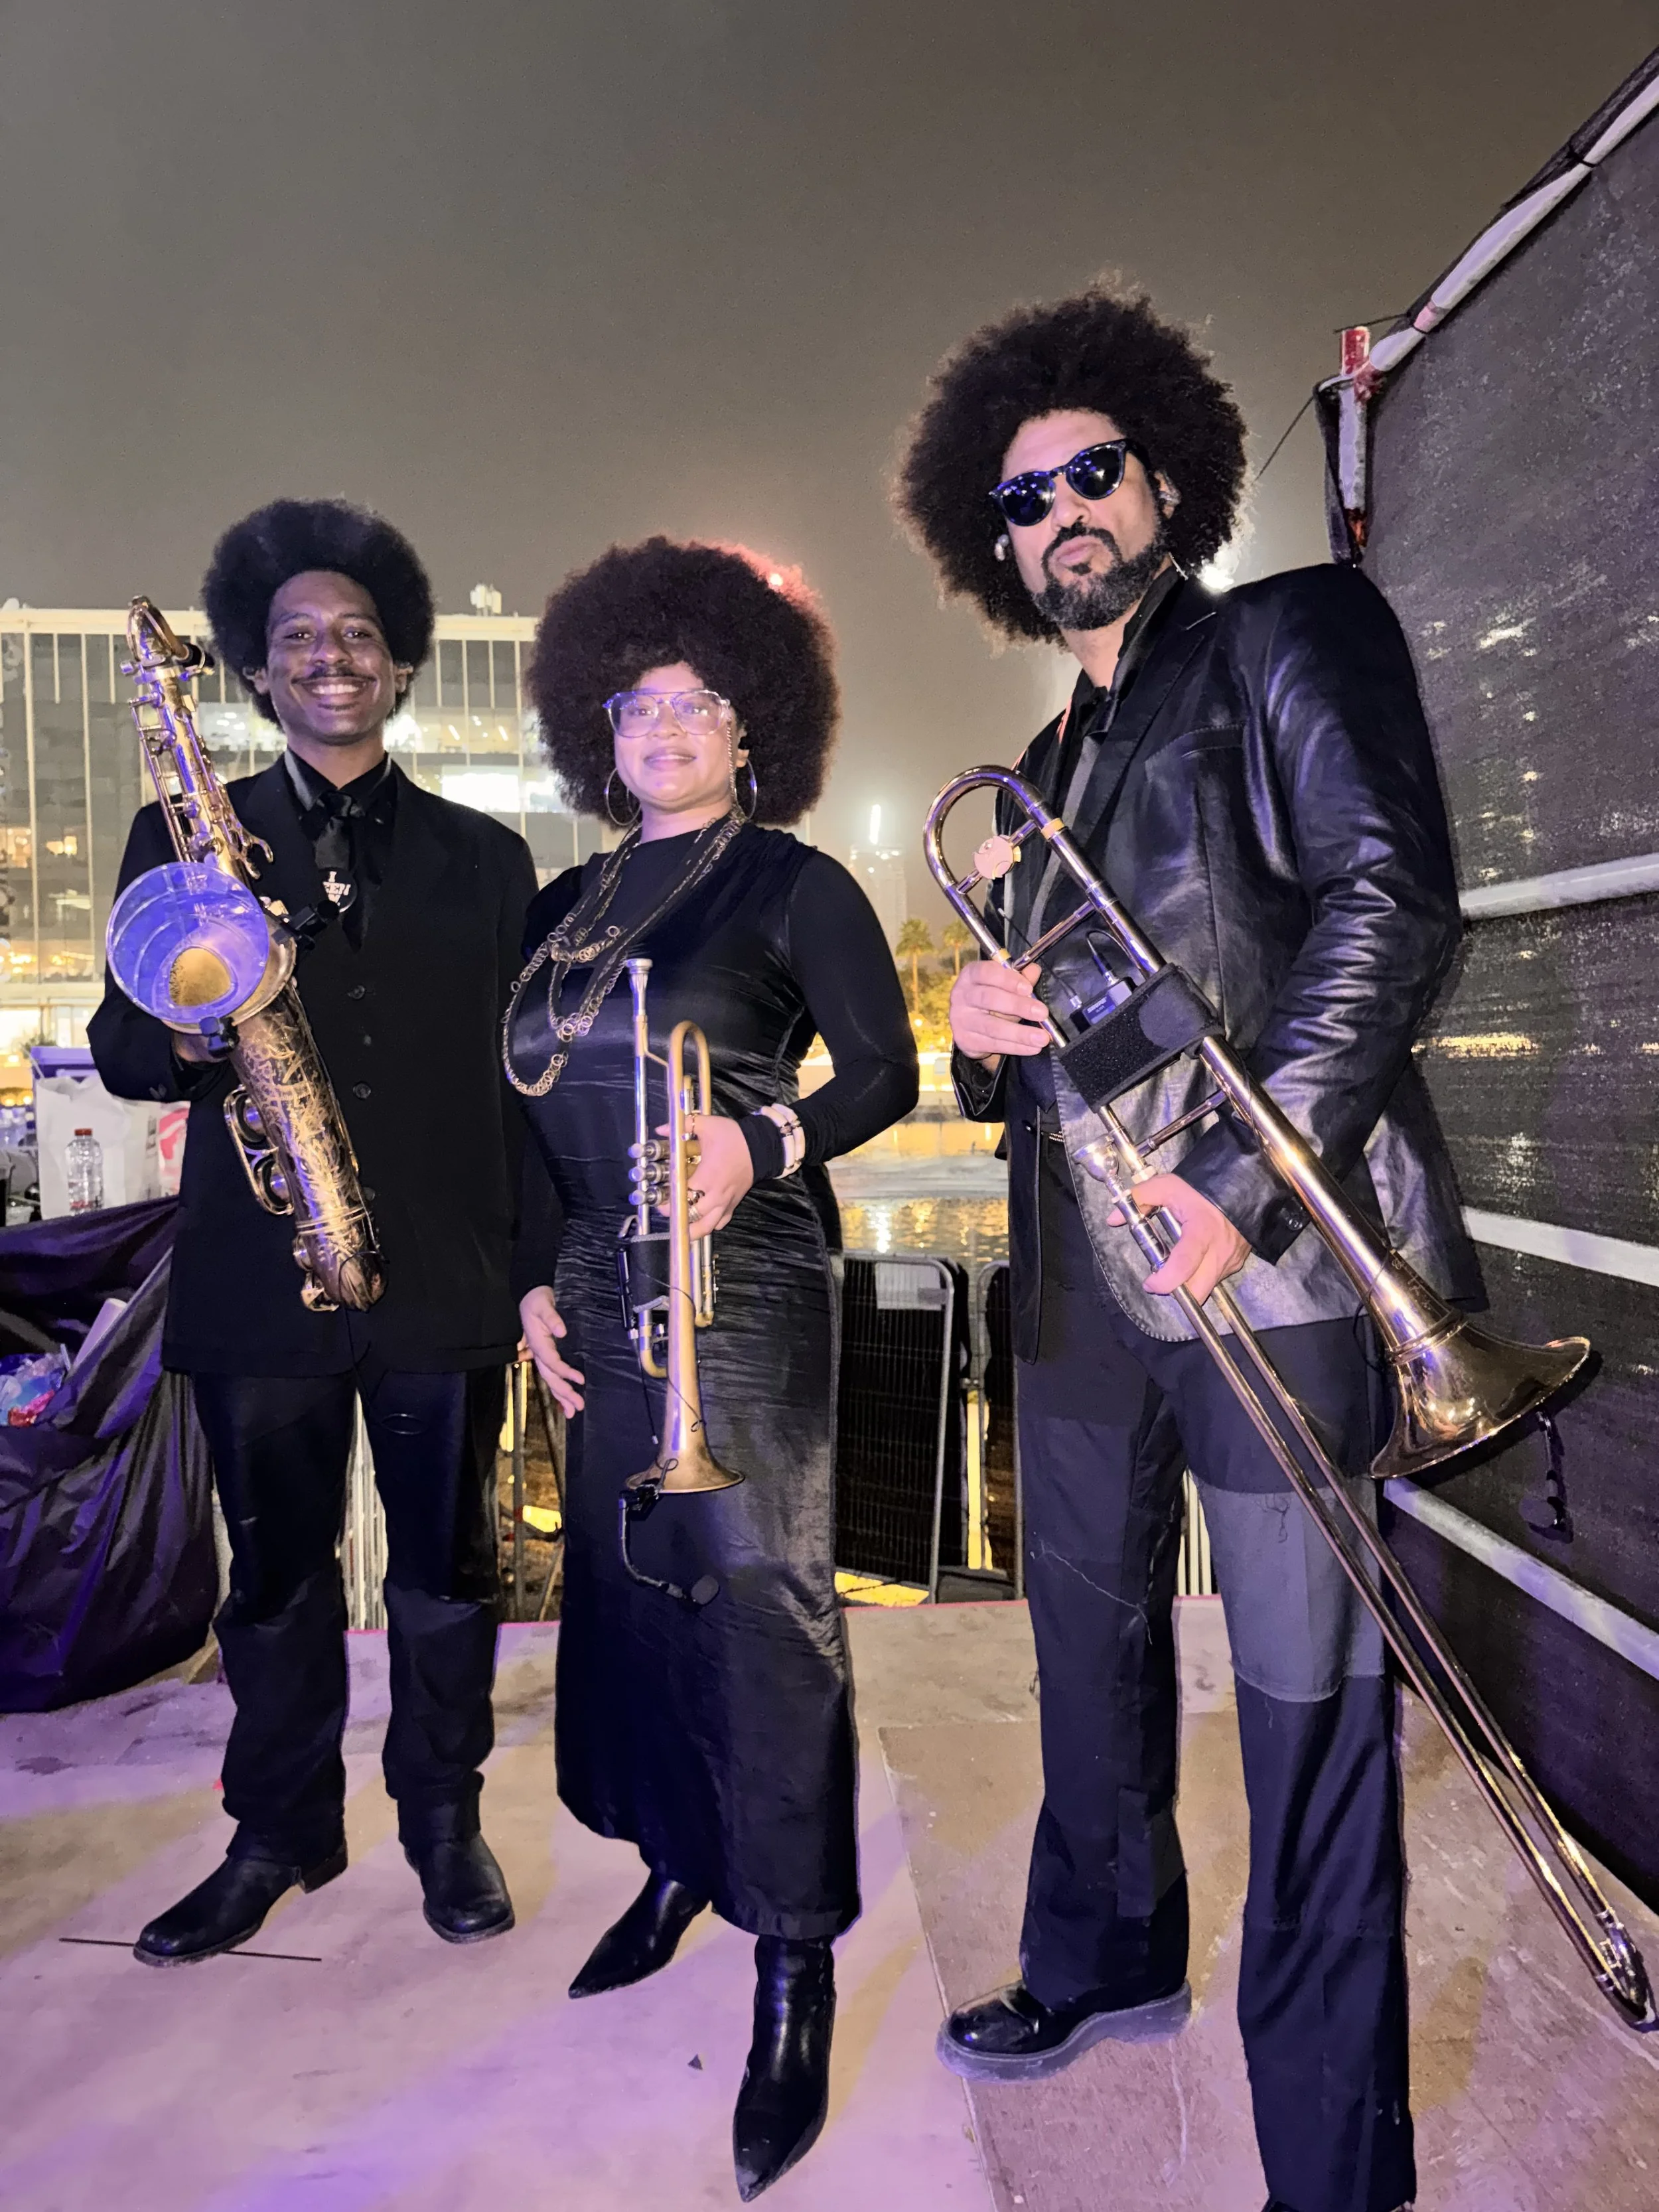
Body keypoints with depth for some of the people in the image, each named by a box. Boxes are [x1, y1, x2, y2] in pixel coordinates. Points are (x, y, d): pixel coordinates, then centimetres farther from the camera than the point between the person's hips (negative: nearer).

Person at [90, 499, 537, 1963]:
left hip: (444, 1276, 0)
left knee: (450, 1566, 11)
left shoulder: (485, 856, 8)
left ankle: (446, 1817, 31)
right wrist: (188, 1035, -18)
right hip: (256, 1273, 0)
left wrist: (537, 1268, 1)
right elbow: (122, 1049, 6)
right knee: (277, 1572, 13)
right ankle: (281, 1832, 33)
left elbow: (523, 1071, 6)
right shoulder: (185, 833, 8)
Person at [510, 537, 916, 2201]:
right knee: (626, 1581, 12)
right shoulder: (565, 907, 15)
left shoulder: (794, 882, -1)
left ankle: (793, 1973, 5)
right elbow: (538, 1107, 17)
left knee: (757, 1598, -7)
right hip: (600, 1299, 6)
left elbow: (884, 1072, -7)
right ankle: (674, 1865, 32)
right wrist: (536, 1279, 9)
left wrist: (762, 1142, -25)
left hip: (744, 1285, -6)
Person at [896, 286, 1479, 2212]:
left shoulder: (1294, 636, 2)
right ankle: (1106, 1959, 44)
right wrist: (986, 1032, -2)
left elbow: (1392, 896, -13)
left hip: (1273, 1260, -7)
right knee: (1090, 1645, 20)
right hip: (1081, 1279, 7)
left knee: (1307, 1711, 0)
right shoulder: (1037, 775, 20)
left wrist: (1239, 1178, -21)